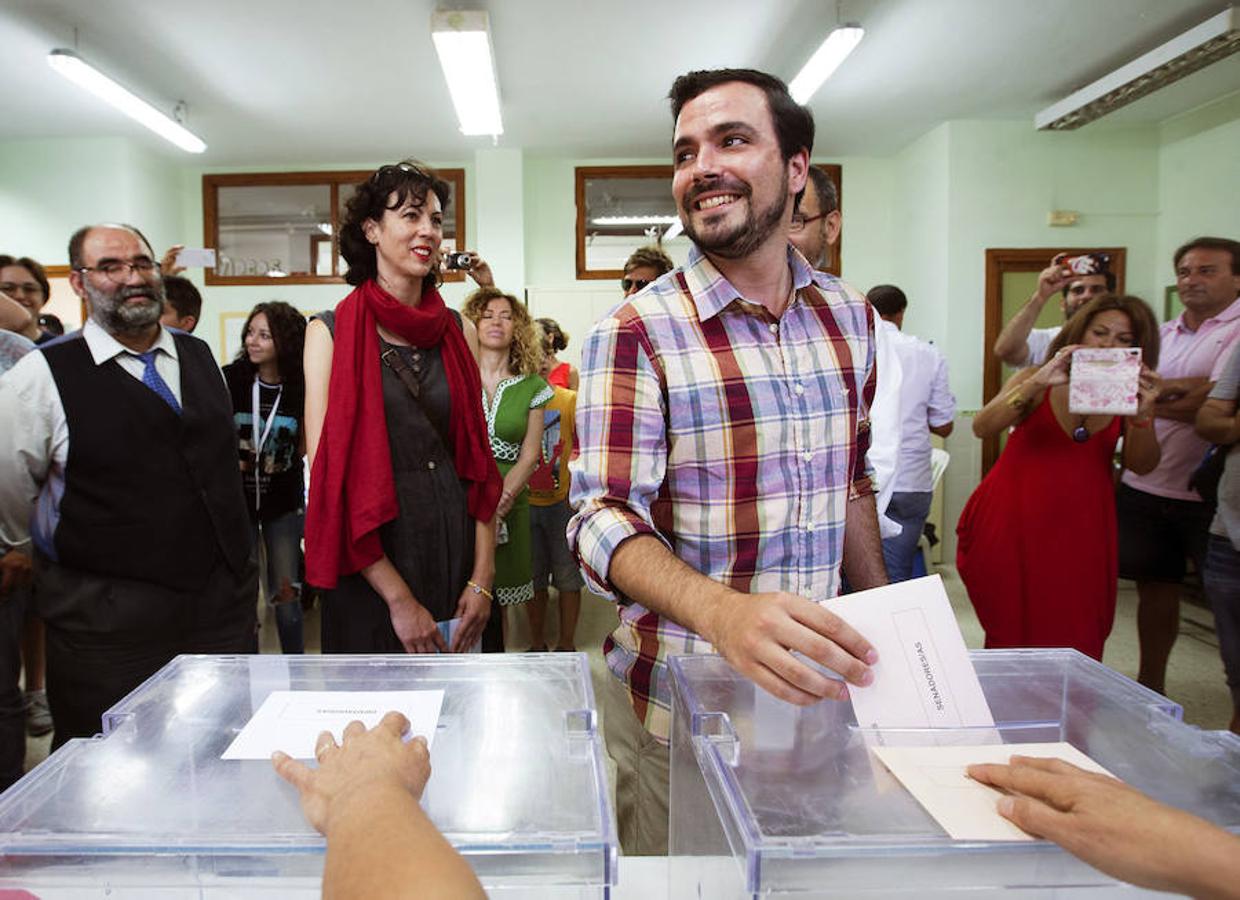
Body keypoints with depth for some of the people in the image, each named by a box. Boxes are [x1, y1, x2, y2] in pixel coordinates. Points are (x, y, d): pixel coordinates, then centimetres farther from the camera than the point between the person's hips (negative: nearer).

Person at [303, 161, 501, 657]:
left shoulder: (459, 331, 6)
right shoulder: (331, 331, -4)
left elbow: (478, 460, 4)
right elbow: (327, 472, -10)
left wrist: (483, 578, -5)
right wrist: (398, 597, -14)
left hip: (455, 538, 3)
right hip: (369, 561, -3)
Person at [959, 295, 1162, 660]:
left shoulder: (1129, 393, 6)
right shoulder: (1038, 380, -1)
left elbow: (1141, 465, -4)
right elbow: (982, 427, -16)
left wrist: (1143, 416, -23)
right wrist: (1038, 383, -28)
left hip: (1081, 531, 2)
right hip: (1014, 527, -2)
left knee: (1074, 647, 0)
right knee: (1011, 640, 0)